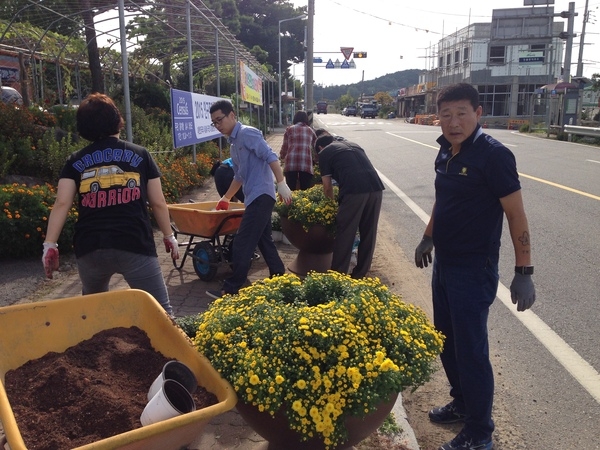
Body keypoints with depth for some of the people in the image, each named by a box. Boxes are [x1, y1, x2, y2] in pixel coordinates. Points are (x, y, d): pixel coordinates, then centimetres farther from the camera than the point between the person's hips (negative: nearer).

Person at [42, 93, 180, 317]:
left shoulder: (76, 161, 9)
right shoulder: (140, 155, 7)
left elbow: (62, 204, -1)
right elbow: (158, 203, 7)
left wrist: (50, 244, 1)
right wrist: (169, 236, 18)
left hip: (90, 247, 3)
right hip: (135, 244, -2)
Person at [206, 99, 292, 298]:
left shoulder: (247, 133, -10)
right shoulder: (233, 143, 18)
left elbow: (270, 157, -18)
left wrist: (281, 183, -24)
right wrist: (226, 198, 33)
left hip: (261, 195, -10)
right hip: (255, 197, 10)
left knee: (242, 243, -8)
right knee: (264, 240, 15)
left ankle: (231, 289, -1)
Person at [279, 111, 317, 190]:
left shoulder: (289, 129, 16)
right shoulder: (311, 131, 21)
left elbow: (285, 146, 17)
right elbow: (315, 147, 26)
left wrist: (282, 157, 36)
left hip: (291, 163, 0)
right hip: (306, 162, 1)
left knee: (290, 190, 0)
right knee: (305, 189, 1)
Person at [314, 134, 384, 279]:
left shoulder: (324, 153, 15)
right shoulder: (353, 145, 31)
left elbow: (327, 187, 15)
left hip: (354, 189, -5)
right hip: (376, 187, 6)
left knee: (345, 234, 5)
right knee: (368, 233, 14)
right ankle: (360, 274, 24)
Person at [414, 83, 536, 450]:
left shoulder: (493, 155, -17)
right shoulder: (446, 151, 5)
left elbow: (516, 214, -17)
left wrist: (524, 272, -18)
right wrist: (428, 238, 25)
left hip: (474, 269, -8)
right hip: (444, 263, 8)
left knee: (471, 350, 2)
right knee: (447, 340, 19)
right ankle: (462, 404, 40)